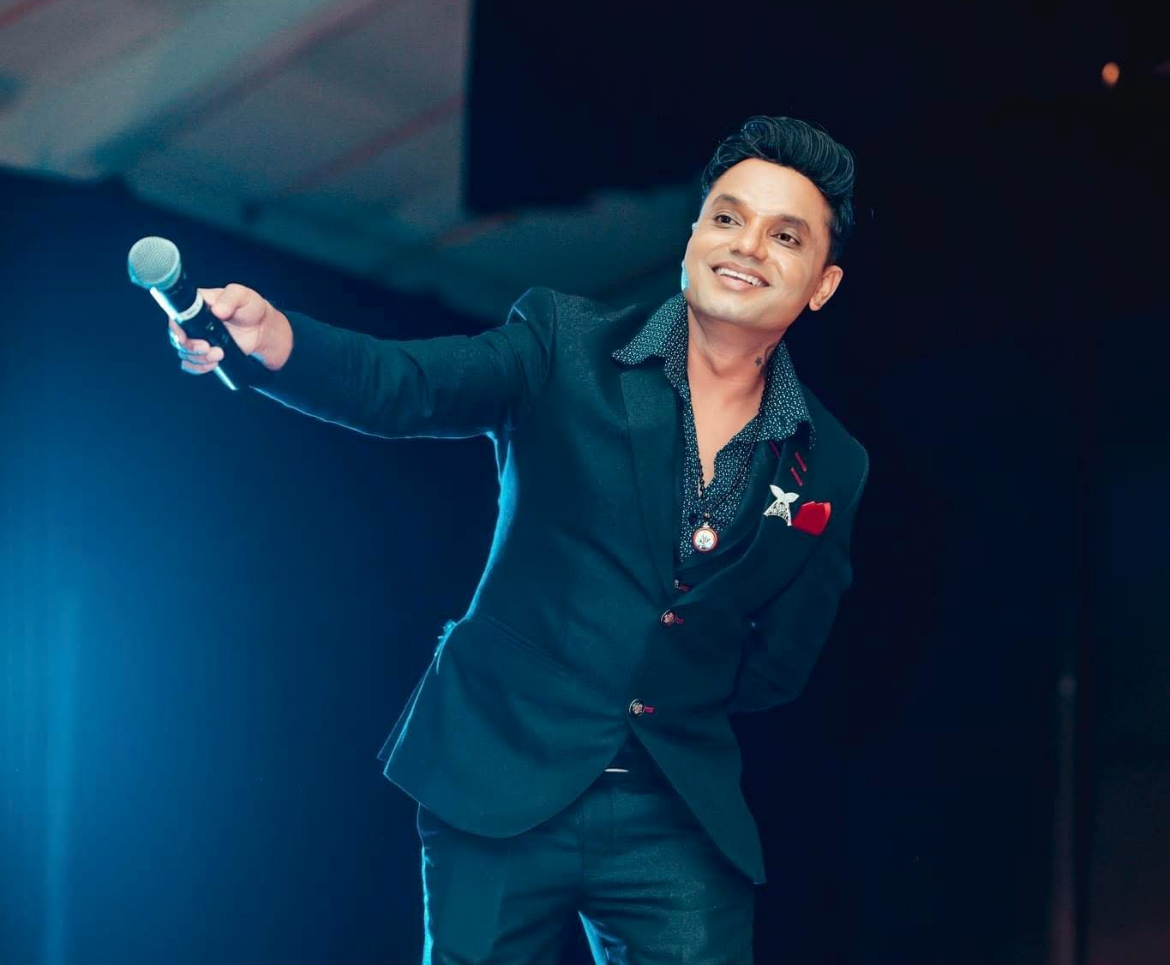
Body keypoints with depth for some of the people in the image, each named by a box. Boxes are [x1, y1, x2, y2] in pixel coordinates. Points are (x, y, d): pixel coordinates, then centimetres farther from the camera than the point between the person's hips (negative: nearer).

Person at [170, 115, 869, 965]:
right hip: (501, 795, -2)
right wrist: (268, 335, -37)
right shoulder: (565, 344, -3)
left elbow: (778, 667, 12)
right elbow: (408, 386, -19)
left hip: (680, 822, 2)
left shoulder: (832, 466, 3)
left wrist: (671, 703, -1)